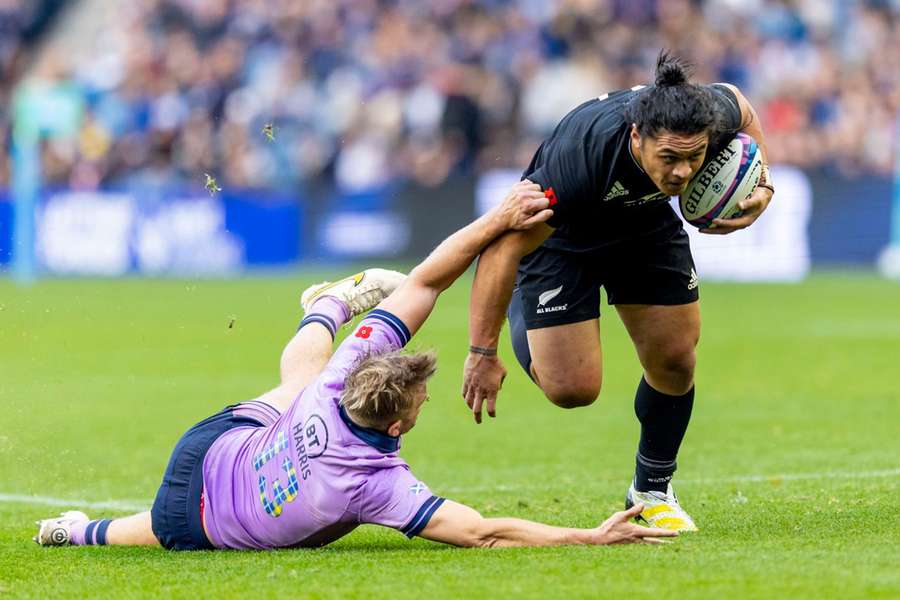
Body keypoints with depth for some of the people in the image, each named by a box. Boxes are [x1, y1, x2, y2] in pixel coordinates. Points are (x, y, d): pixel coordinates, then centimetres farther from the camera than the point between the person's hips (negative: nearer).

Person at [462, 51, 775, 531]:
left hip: (647, 225, 4)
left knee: (675, 363, -1)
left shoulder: (714, 117, -31)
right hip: (559, 237, -4)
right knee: (572, 388, -13)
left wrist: (761, 188, -15)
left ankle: (652, 489, 26)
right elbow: (503, 246, -36)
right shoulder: (582, 155, -44)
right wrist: (483, 354, -33)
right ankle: (524, 328, 23)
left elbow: (741, 109, -2)